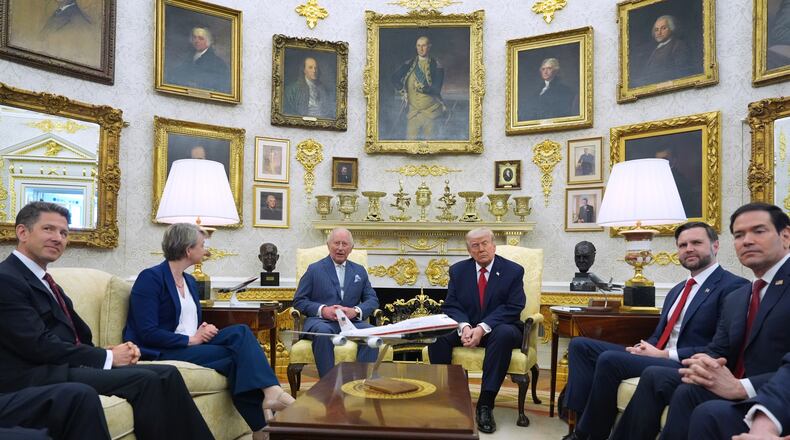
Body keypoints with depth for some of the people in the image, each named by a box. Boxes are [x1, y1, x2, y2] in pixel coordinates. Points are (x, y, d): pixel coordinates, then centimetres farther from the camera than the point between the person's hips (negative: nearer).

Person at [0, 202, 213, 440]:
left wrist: (110, 352, -5)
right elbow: (40, 345, -18)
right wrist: (107, 357, -13)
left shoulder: (43, 280, 20)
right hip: (36, 379, -8)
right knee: (144, 380, -23)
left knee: (166, 374, -7)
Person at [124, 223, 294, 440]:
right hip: (162, 352, -7)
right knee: (236, 354, -24)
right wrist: (191, 340, -16)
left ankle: (270, 390, -31)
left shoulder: (190, 281, 16)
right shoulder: (151, 278, -9)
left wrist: (204, 330, -1)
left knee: (240, 332, -21)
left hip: (191, 345, 7)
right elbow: (148, 333, -18)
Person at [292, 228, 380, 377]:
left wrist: (355, 311, -10)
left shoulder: (360, 271, 18)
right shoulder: (314, 269, 9)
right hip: (321, 321, -2)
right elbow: (299, 301, 4)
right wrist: (322, 310, -14)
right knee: (323, 332, -37)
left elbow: (372, 299, 12)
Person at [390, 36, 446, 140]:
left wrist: (422, 87, -26)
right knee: (411, 138, -1)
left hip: (431, 110, -2)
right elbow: (394, 77, 5)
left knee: (430, 138, 3)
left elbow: (436, 90, -11)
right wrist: (403, 92, -6)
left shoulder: (436, 66, -3)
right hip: (413, 109, 2)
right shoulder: (410, 64, 7)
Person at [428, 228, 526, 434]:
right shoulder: (458, 270, 8)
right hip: (465, 327, 2)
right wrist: (464, 326, -22)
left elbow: (512, 308, -11)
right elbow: (451, 305, 1)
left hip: (496, 329, -2)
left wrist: (482, 328, -24)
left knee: (505, 333, -37)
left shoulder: (513, 271, -1)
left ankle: (485, 404, -32)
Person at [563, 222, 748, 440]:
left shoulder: (733, 286, -6)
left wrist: (665, 354, -15)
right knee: (580, 345, -1)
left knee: (609, 359, -29)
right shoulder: (677, 290, 22)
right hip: (659, 358, 9)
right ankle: (583, 418, -13)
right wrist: (644, 348, -2)